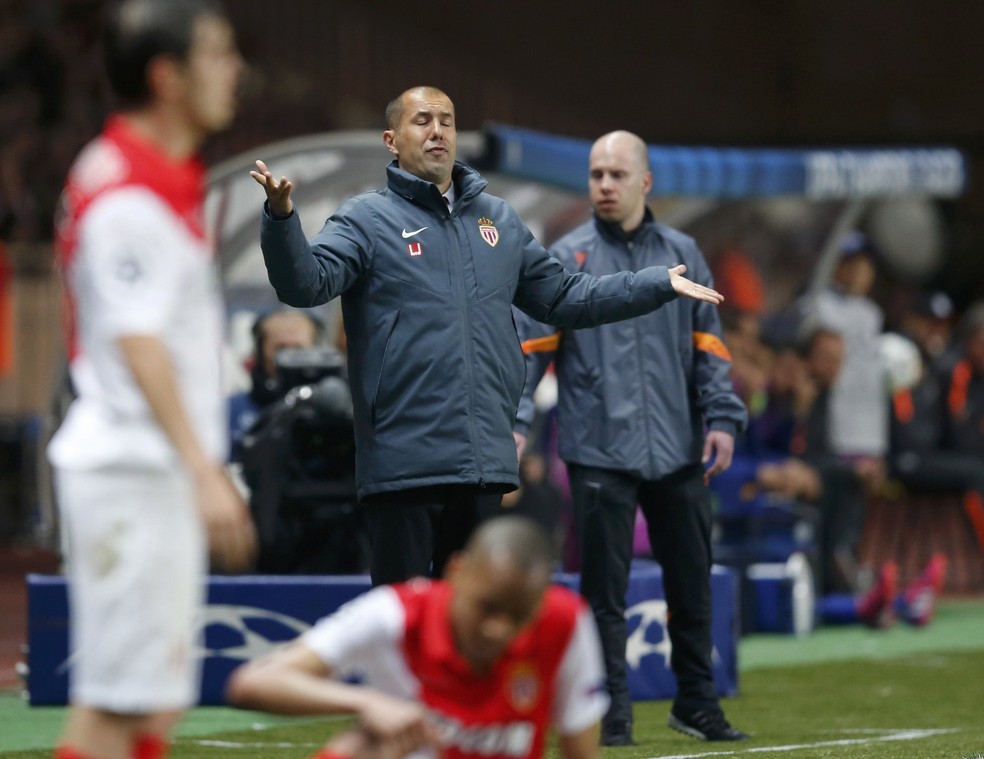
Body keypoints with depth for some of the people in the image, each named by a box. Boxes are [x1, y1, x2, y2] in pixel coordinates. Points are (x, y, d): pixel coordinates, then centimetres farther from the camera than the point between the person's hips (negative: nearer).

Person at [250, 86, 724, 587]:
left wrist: (659, 283, 21)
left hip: (485, 466, 5)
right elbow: (307, 283, -16)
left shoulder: (499, 221, 16)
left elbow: (562, 297, 24)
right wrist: (281, 217, -35)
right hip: (404, 464, -5)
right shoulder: (367, 220, -1)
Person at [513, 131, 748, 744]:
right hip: (599, 451, -3)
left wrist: (722, 418, 0)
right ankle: (614, 711, 6)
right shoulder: (567, 259, 3)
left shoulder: (682, 254, 10)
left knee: (692, 580, 10)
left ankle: (697, 703, 22)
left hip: (679, 451, 3)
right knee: (605, 589, -1)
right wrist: (514, 421, -12)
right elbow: (530, 346, -1)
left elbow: (708, 345, 10)